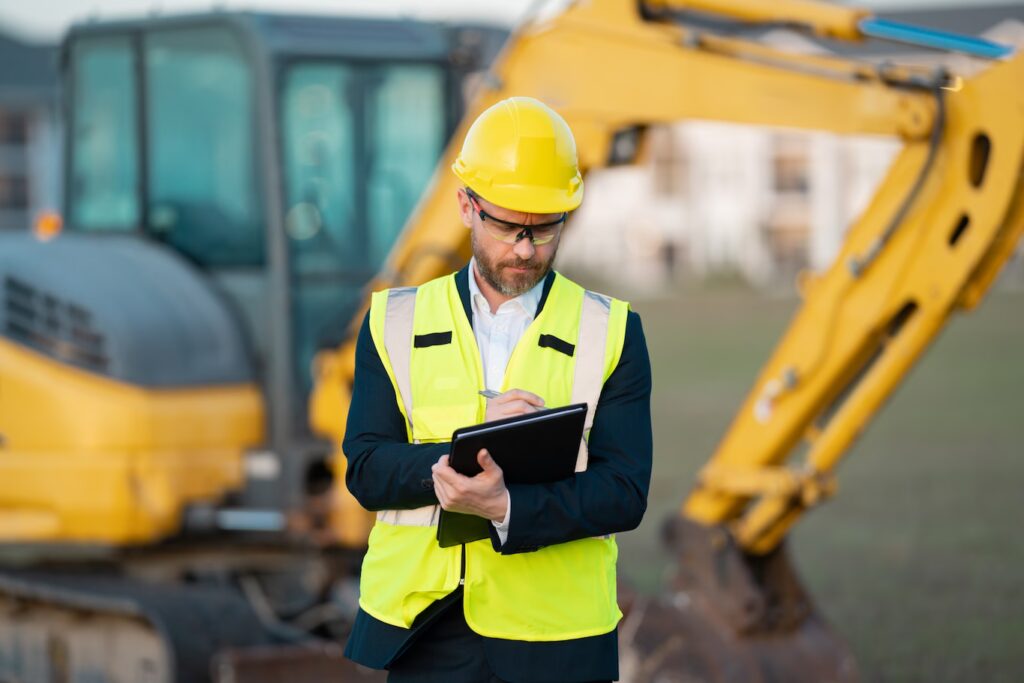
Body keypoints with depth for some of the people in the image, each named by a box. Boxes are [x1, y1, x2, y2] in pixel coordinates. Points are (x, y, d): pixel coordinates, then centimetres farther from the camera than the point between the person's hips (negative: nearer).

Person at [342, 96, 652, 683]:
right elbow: (366, 470, -1)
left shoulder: (611, 332, 2)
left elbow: (625, 494, -6)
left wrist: (506, 506, -21)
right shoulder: (396, 322, 6)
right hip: (423, 631, 1)